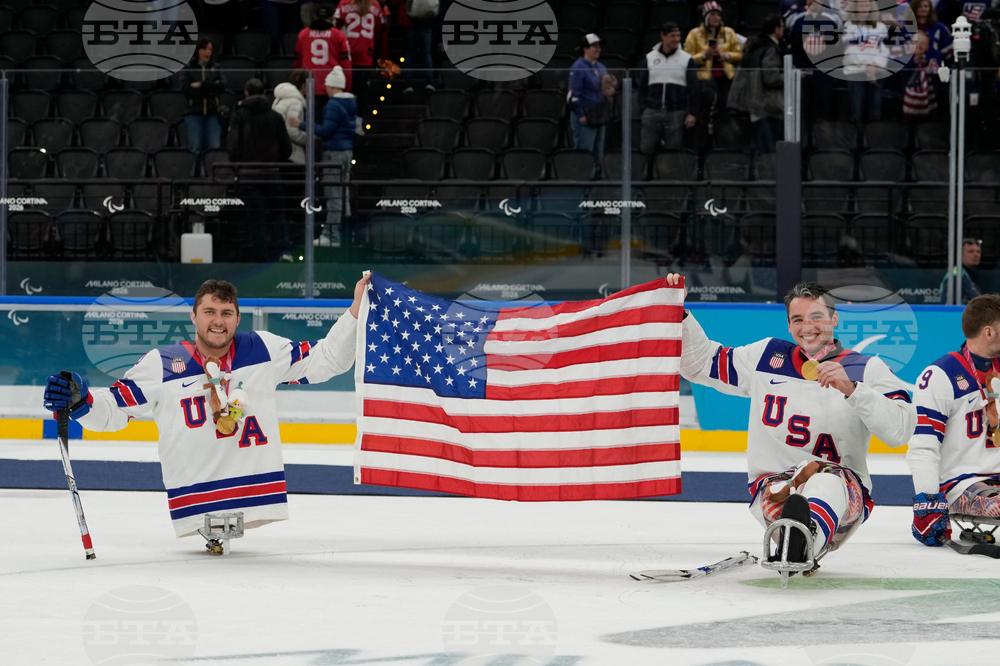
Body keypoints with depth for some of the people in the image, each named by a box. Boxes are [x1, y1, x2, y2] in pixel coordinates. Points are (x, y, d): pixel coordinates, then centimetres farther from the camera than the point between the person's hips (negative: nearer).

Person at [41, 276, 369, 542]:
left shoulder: (263, 350, 8)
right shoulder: (161, 365, 3)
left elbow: (325, 360, 11)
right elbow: (112, 409, 3)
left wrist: (356, 312, 2)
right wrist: (79, 401, -16)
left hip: (257, 494, 2)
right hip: (194, 498, -2)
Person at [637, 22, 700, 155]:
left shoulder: (687, 59, 4)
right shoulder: (650, 58, 8)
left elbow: (693, 89, 2)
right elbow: (642, 87, 10)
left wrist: (692, 113, -5)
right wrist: (643, 109, 2)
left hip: (676, 113, -1)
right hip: (652, 113, 1)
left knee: (674, 148, -3)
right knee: (646, 148, -1)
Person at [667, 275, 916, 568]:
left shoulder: (867, 369, 1)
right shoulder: (766, 357, 12)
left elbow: (900, 430, -14)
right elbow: (699, 364, 18)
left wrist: (851, 389, -25)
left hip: (844, 497, -6)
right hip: (773, 482, 6)